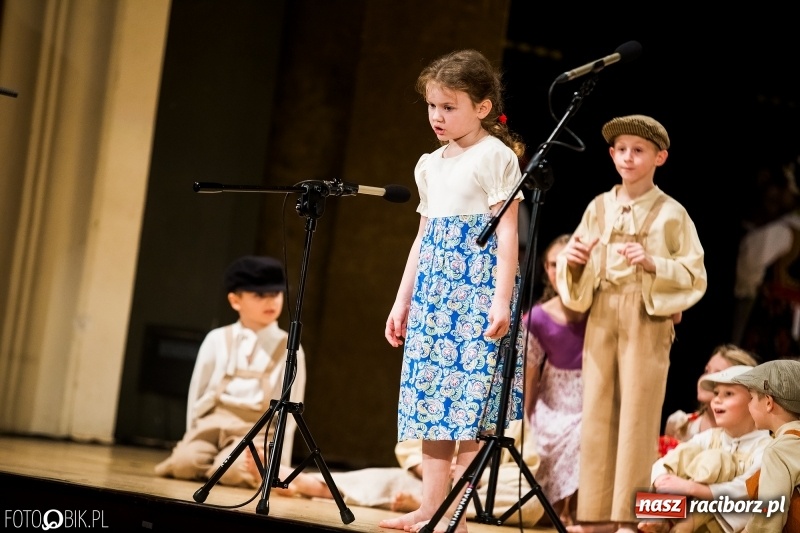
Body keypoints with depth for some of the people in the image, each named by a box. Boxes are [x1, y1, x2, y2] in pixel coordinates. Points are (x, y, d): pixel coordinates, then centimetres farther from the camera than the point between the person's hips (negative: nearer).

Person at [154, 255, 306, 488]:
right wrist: (193, 434, 4)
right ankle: (211, 459, 3)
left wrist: (280, 460, -2)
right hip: (212, 419, 2)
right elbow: (197, 390, 10)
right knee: (184, 463, -28)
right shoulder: (217, 340, 7)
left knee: (230, 471, -33)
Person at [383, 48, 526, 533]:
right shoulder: (431, 165, 17)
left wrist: (502, 299, -20)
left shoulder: (495, 157, -5)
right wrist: (402, 301, 18)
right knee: (431, 400, 5)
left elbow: (507, 233, -11)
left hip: (476, 288, -8)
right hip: (434, 290, 8)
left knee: (470, 401, -9)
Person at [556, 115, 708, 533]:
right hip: (602, 315, 4)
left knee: (638, 414, -5)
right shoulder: (598, 208, 11)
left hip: (648, 317, -4)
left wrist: (654, 264, -18)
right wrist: (572, 259, -6)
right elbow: (575, 276, 15)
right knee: (597, 411, 2)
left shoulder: (671, 213, -1)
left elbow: (695, 276, -4)